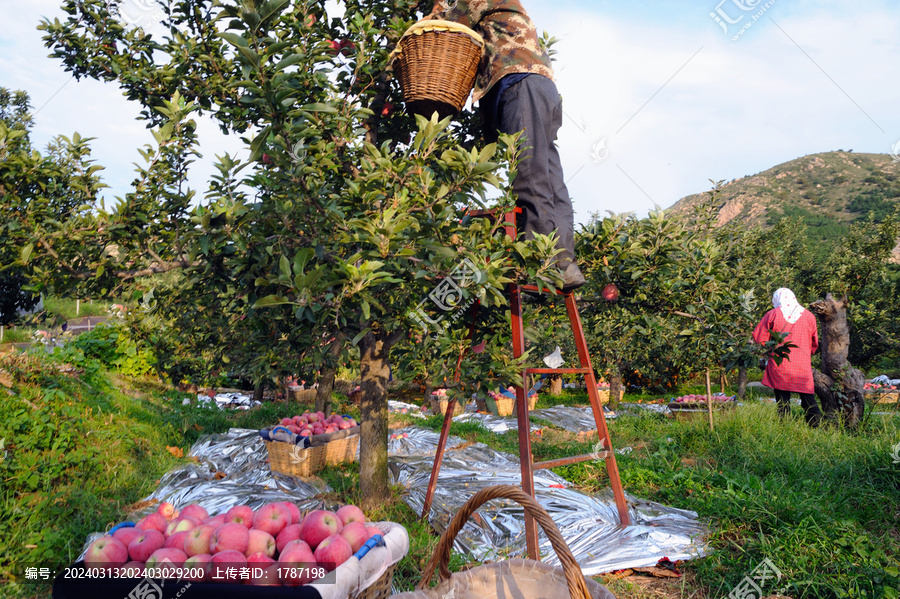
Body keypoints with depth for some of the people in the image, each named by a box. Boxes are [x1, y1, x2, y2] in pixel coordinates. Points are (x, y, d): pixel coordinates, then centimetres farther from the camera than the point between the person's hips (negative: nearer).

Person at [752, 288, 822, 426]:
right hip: (803, 366, 1)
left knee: (782, 401, 5)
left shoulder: (772, 315, 0)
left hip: (779, 366, -1)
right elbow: (814, 344, 16)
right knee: (809, 400, 8)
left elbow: (758, 338, 3)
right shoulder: (808, 316, 7)